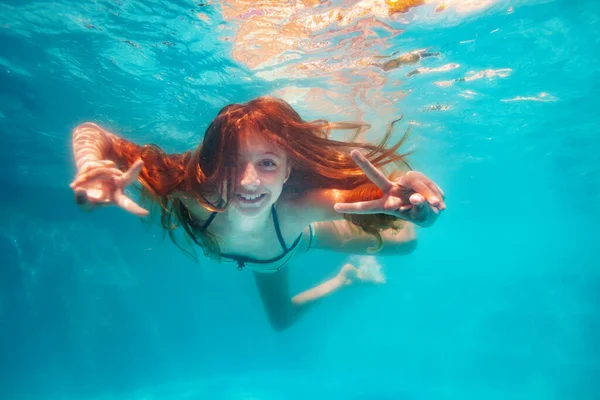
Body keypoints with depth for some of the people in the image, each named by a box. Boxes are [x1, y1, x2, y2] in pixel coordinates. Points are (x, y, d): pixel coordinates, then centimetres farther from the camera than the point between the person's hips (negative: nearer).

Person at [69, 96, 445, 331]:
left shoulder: (298, 206, -50)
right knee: (281, 320, 32)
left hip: (296, 238, -1)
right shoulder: (190, 190, -46)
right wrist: (93, 170, -63)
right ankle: (345, 279, 55)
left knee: (404, 241, 9)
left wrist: (416, 205, -79)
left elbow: (425, 208, -55)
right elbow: (89, 132, -40)